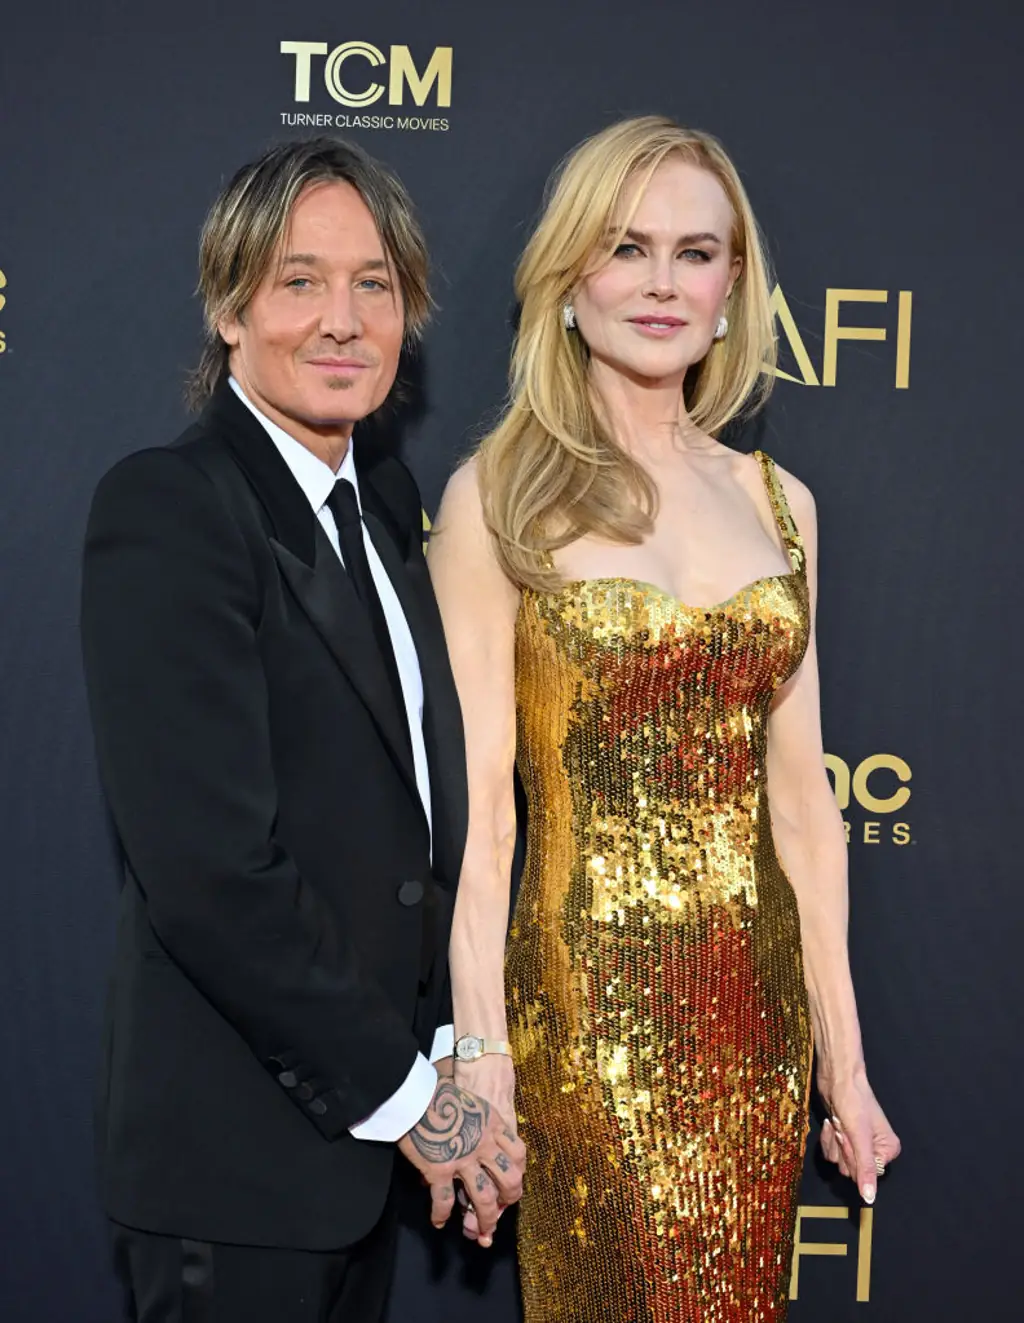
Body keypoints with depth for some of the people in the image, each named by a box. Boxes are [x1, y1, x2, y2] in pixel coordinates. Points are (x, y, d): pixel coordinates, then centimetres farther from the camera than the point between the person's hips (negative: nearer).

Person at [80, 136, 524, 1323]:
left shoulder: (387, 499, 9)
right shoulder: (165, 509, -17)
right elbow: (210, 869, -23)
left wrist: (441, 1047, 5)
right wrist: (402, 1088, -16)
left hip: (361, 1122, 7)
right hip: (236, 1155, -7)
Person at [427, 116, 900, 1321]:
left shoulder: (779, 501, 6)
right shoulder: (499, 497, -7)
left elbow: (802, 796, 8)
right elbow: (477, 808, -10)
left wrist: (844, 1060, 9)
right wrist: (480, 1066, -12)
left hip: (761, 1006, 4)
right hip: (588, 1003, -4)